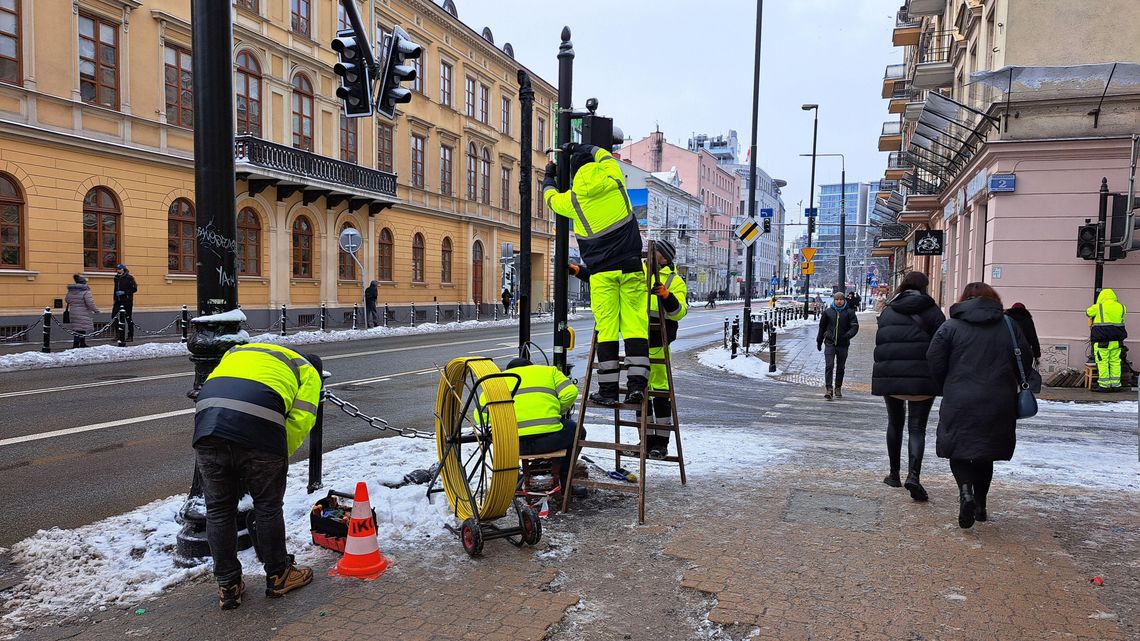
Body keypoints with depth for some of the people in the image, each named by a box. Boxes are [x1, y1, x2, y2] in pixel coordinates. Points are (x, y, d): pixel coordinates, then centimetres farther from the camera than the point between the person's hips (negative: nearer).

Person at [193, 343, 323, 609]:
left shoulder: (237, 351, 39)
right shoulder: (307, 371, 25)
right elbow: (300, 420, 6)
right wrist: (280, 457, 17)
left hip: (207, 422, 4)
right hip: (258, 425, -3)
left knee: (218, 509, 17)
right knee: (268, 506, 16)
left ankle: (228, 587, 29)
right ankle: (278, 577, 32)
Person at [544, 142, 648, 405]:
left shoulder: (572, 199, -1)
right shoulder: (615, 183, 2)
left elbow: (550, 197, 24)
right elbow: (605, 156, 25)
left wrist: (549, 177, 44)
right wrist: (579, 148, 37)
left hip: (601, 272, -1)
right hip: (631, 268, 1)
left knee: (606, 328, 0)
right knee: (635, 325, 0)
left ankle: (608, 389, 1)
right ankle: (637, 384, -6)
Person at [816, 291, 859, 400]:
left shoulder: (849, 312, 2)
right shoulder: (828, 312, 6)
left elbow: (855, 326, -2)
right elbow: (822, 327, 14)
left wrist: (848, 335, -22)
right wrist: (819, 341, 16)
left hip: (843, 344, 0)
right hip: (830, 343, 0)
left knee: (840, 367, 9)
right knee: (829, 366, -11)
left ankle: (838, 389, 21)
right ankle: (829, 389, -13)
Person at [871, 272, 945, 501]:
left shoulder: (887, 311, 11)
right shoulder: (930, 310, -1)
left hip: (889, 375, 3)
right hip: (921, 377, -3)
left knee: (895, 423, 18)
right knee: (917, 427, 0)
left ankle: (894, 474, 25)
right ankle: (913, 476, -17)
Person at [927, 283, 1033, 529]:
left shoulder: (950, 326, -1)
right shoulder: (1009, 326, 6)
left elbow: (935, 361, -6)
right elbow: (1026, 362, 7)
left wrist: (948, 388, 10)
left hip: (960, 402, -3)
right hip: (999, 405, 3)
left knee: (958, 450, 6)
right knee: (986, 454, 17)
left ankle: (965, 492, -18)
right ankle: (980, 504, 23)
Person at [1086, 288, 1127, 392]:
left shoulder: (1098, 307, -5)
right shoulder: (1121, 307, 9)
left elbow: (1088, 312, 13)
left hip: (1103, 341, -5)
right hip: (1117, 341, 5)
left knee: (1102, 363, -1)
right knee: (1115, 362, 9)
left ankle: (1104, 386, -1)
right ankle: (1116, 385, 10)